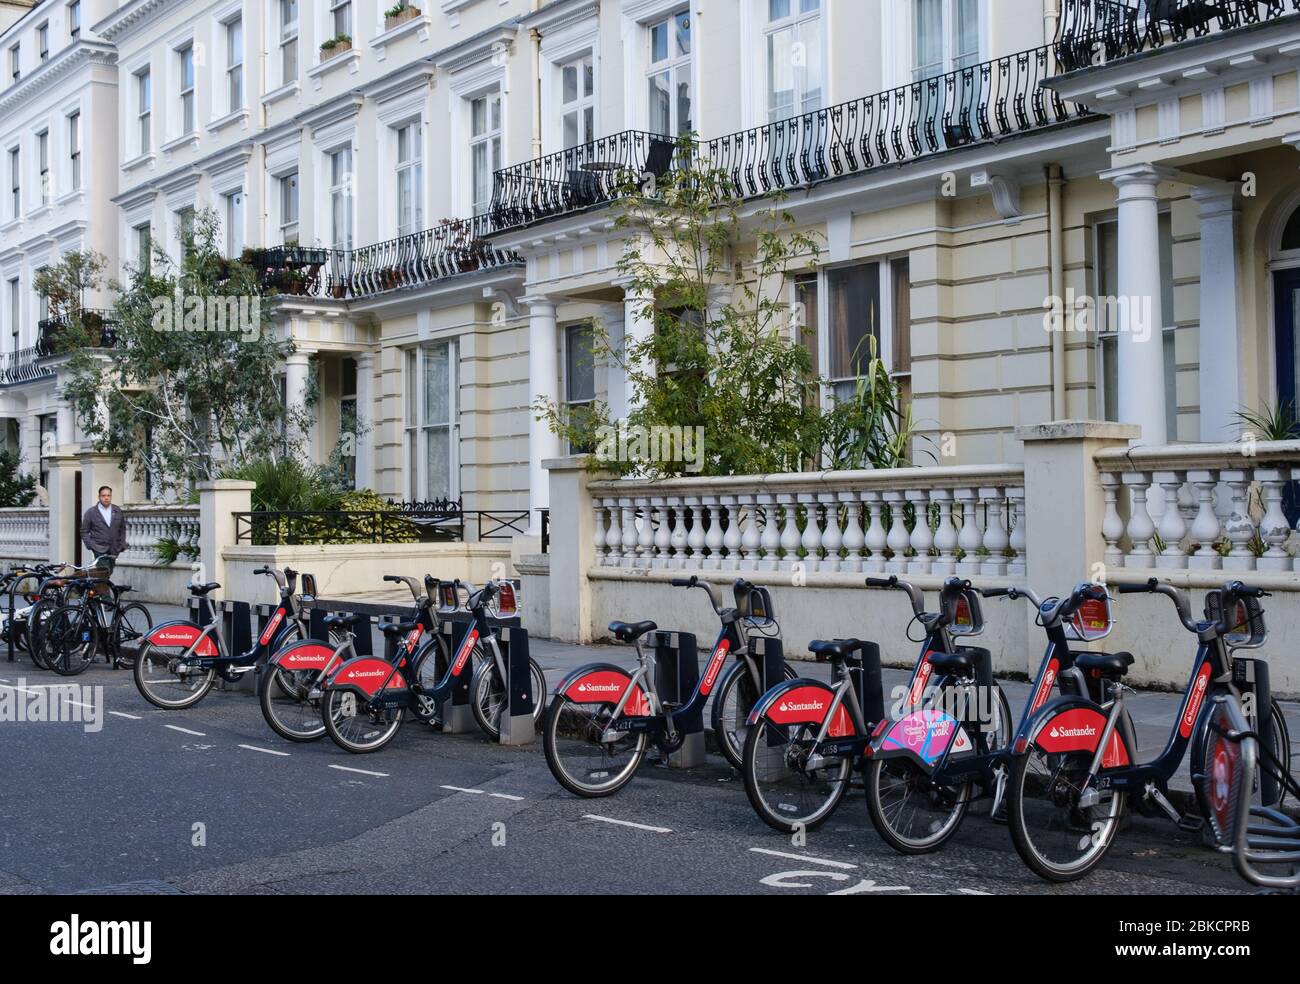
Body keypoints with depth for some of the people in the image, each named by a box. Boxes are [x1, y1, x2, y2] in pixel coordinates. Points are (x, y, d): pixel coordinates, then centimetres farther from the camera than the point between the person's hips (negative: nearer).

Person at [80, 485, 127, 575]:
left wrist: (122, 544, 9)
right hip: (99, 550, -4)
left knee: (109, 573, 7)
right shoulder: (91, 512, 1)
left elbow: (122, 529, 18)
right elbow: (84, 531, 4)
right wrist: (90, 545, -7)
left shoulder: (118, 511, 11)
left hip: (114, 551, 4)